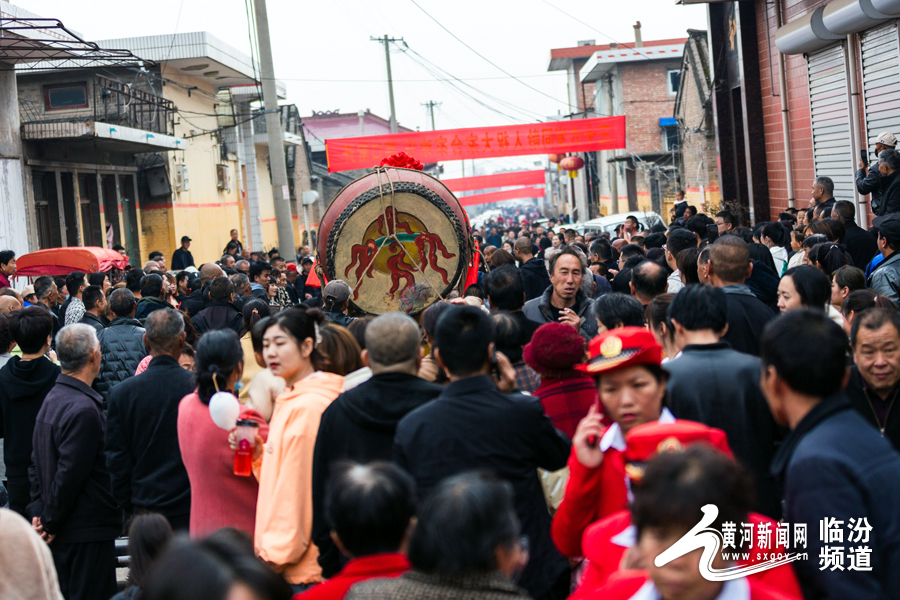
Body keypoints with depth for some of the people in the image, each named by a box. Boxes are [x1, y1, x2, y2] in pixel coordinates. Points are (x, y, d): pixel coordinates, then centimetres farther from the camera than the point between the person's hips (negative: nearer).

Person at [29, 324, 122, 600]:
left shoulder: (51, 399, 9)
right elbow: (69, 474, -21)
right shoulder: (84, 409, -21)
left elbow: (37, 463, 14)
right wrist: (51, 523, -10)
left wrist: (39, 511, 11)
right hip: (88, 531, -9)